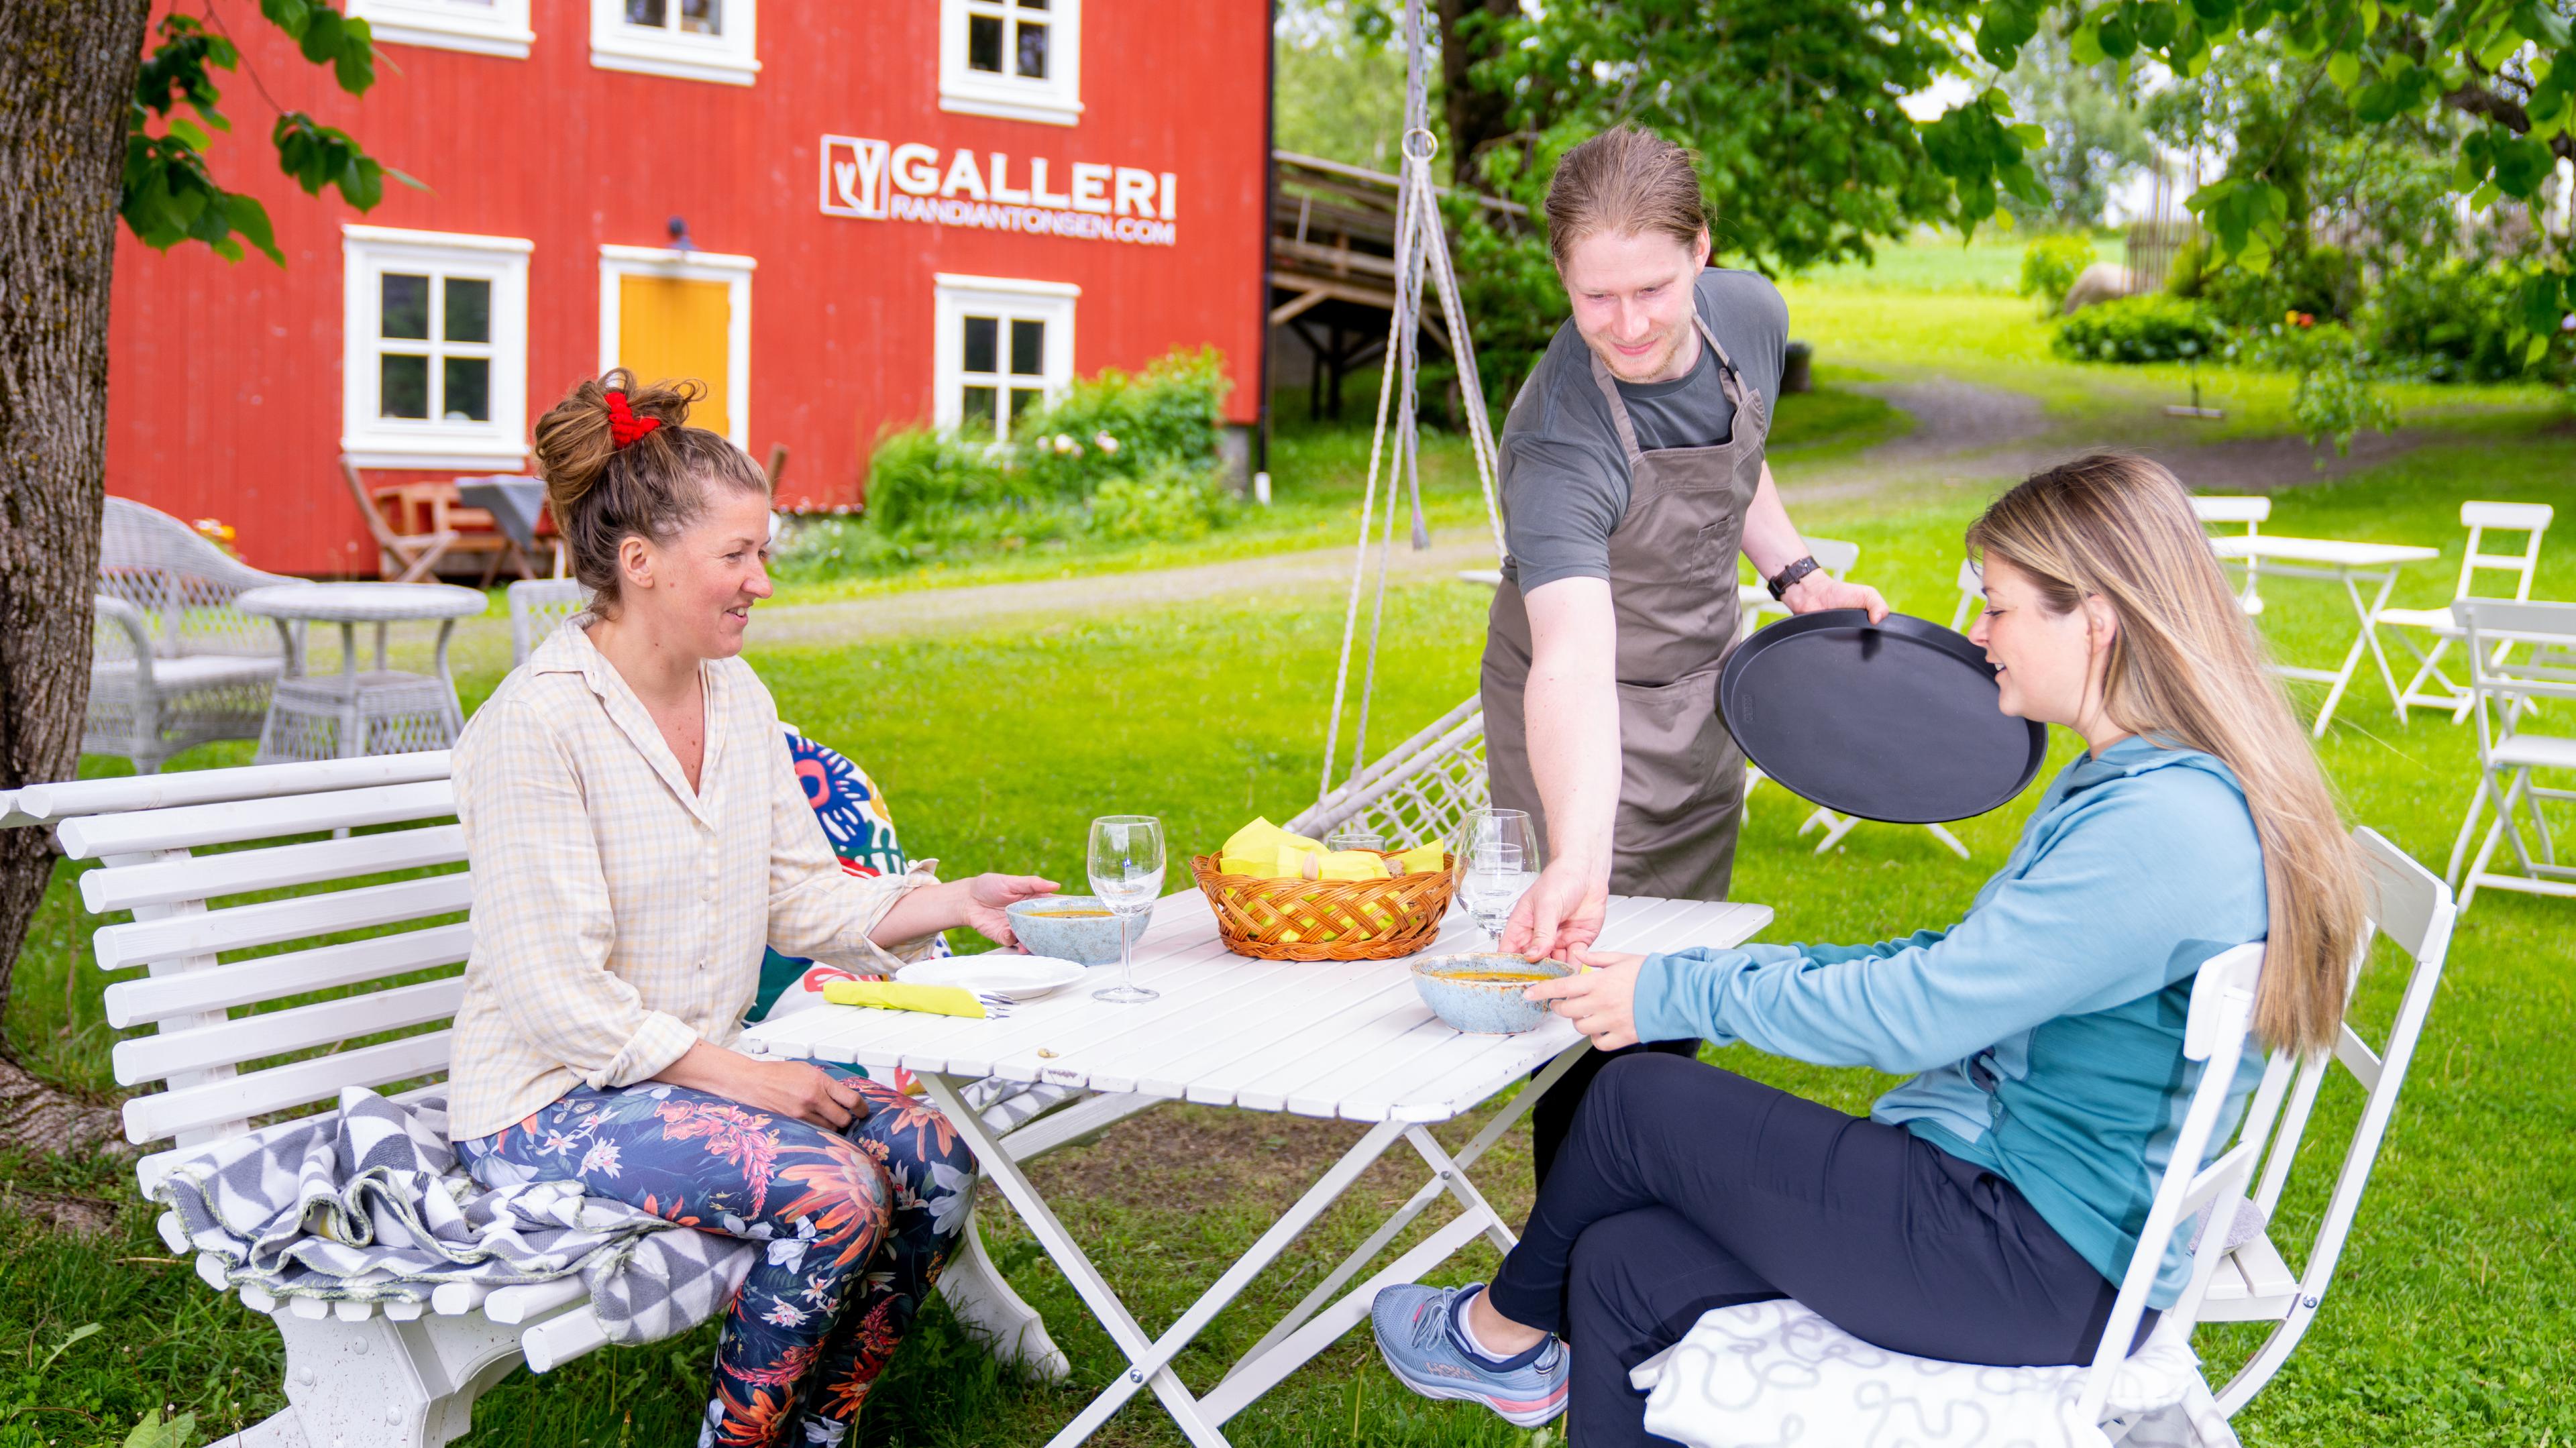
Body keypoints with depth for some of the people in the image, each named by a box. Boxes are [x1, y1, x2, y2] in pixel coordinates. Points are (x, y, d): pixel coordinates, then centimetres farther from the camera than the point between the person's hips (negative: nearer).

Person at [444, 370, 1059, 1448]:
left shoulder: (737, 696, 7)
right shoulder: (537, 723, -18)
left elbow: (802, 898, 9)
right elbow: (558, 1000, -20)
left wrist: (947, 901, -6)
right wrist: (744, 1077, -21)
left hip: (699, 1068, 8)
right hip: (551, 1102, -8)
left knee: (934, 1159, -11)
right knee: (835, 1194, -26)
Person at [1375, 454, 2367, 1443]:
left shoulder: (2168, 825, -23)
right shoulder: (2124, 783, 10)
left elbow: (1912, 1016, -22)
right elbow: (1957, 965, 15)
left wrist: (1674, 995, -10)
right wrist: (1724, 971, 9)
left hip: (2051, 1271, -9)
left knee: (1642, 1100, -4)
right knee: (1624, 1270, 2)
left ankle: (1507, 1332, 22)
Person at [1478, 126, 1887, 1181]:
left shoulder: (1751, 317, -13)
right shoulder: (1560, 443, -35)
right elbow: (1573, 662, -49)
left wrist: (1793, 575, -1)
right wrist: (1576, 860, -63)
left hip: (1704, 699, 7)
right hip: (1584, 727, -6)